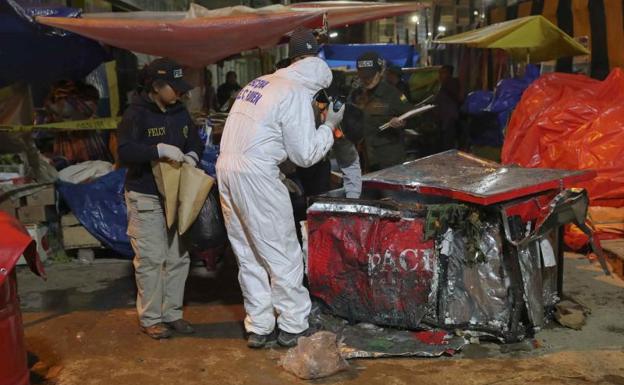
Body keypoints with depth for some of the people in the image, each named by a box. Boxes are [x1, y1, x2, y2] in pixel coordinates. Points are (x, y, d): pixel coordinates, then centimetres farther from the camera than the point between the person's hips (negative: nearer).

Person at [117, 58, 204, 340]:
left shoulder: (180, 112, 8)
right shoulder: (136, 114, -11)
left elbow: (195, 140, 20)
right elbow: (124, 152, -21)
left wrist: (192, 155, -3)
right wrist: (160, 150, -30)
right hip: (146, 197, -6)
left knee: (178, 257, 10)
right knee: (151, 259, -3)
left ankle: (172, 313, 23)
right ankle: (150, 319, 11)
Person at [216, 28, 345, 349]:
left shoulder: (261, 82, 18)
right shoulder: (296, 94, -7)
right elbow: (305, 155, -7)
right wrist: (329, 126, 7)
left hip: (226, 168, 9)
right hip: (255, 175, -8)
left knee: (248, 254, 14)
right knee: (282, 254, 4)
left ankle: (258, 327, 21)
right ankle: (293, 326, 14)